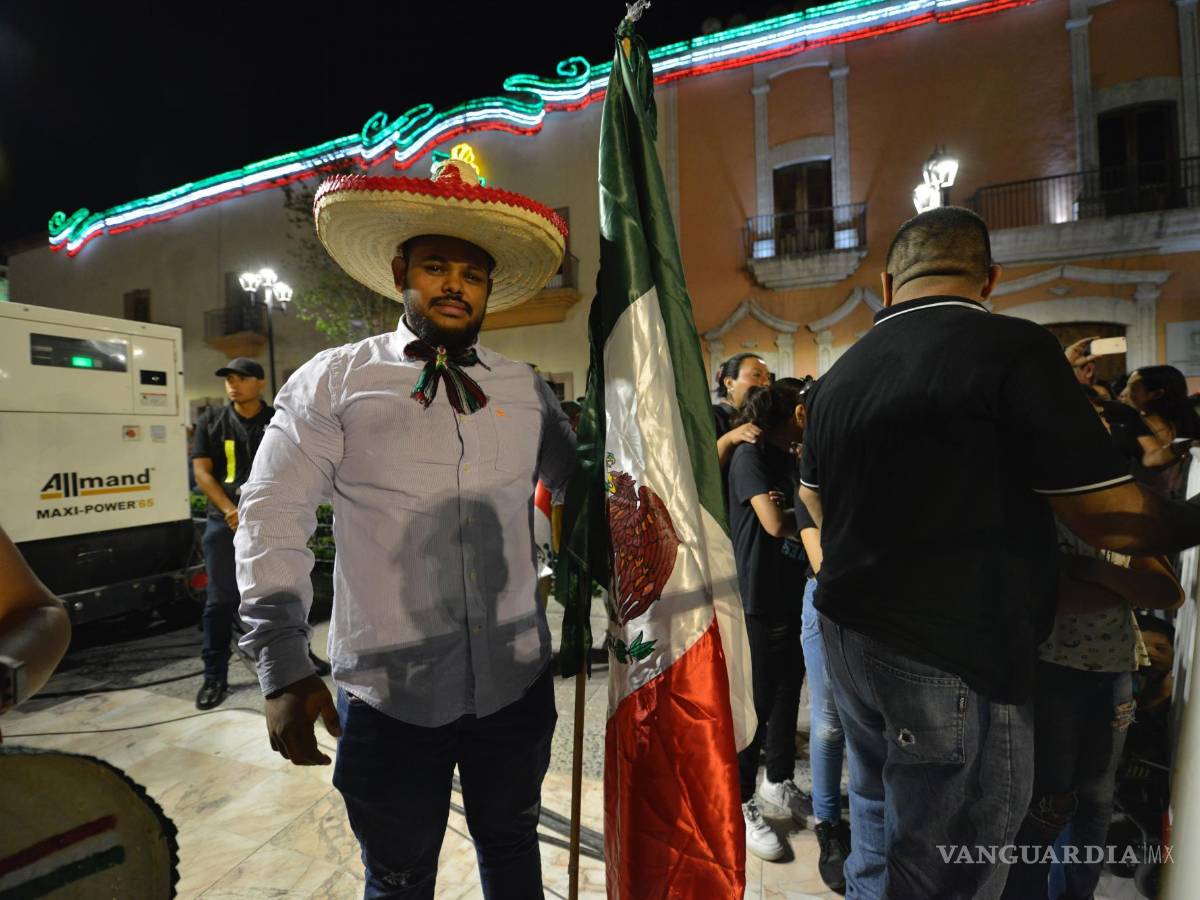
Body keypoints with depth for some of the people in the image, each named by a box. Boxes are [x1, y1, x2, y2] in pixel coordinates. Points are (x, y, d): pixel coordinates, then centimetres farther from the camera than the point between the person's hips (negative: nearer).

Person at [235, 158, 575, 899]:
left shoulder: (526, 389, 3)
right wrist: (284, 669, -12)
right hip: (388, 695, -2)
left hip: (517, 683, 3)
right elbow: (273, 520, -7)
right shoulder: (332, 382, -5)